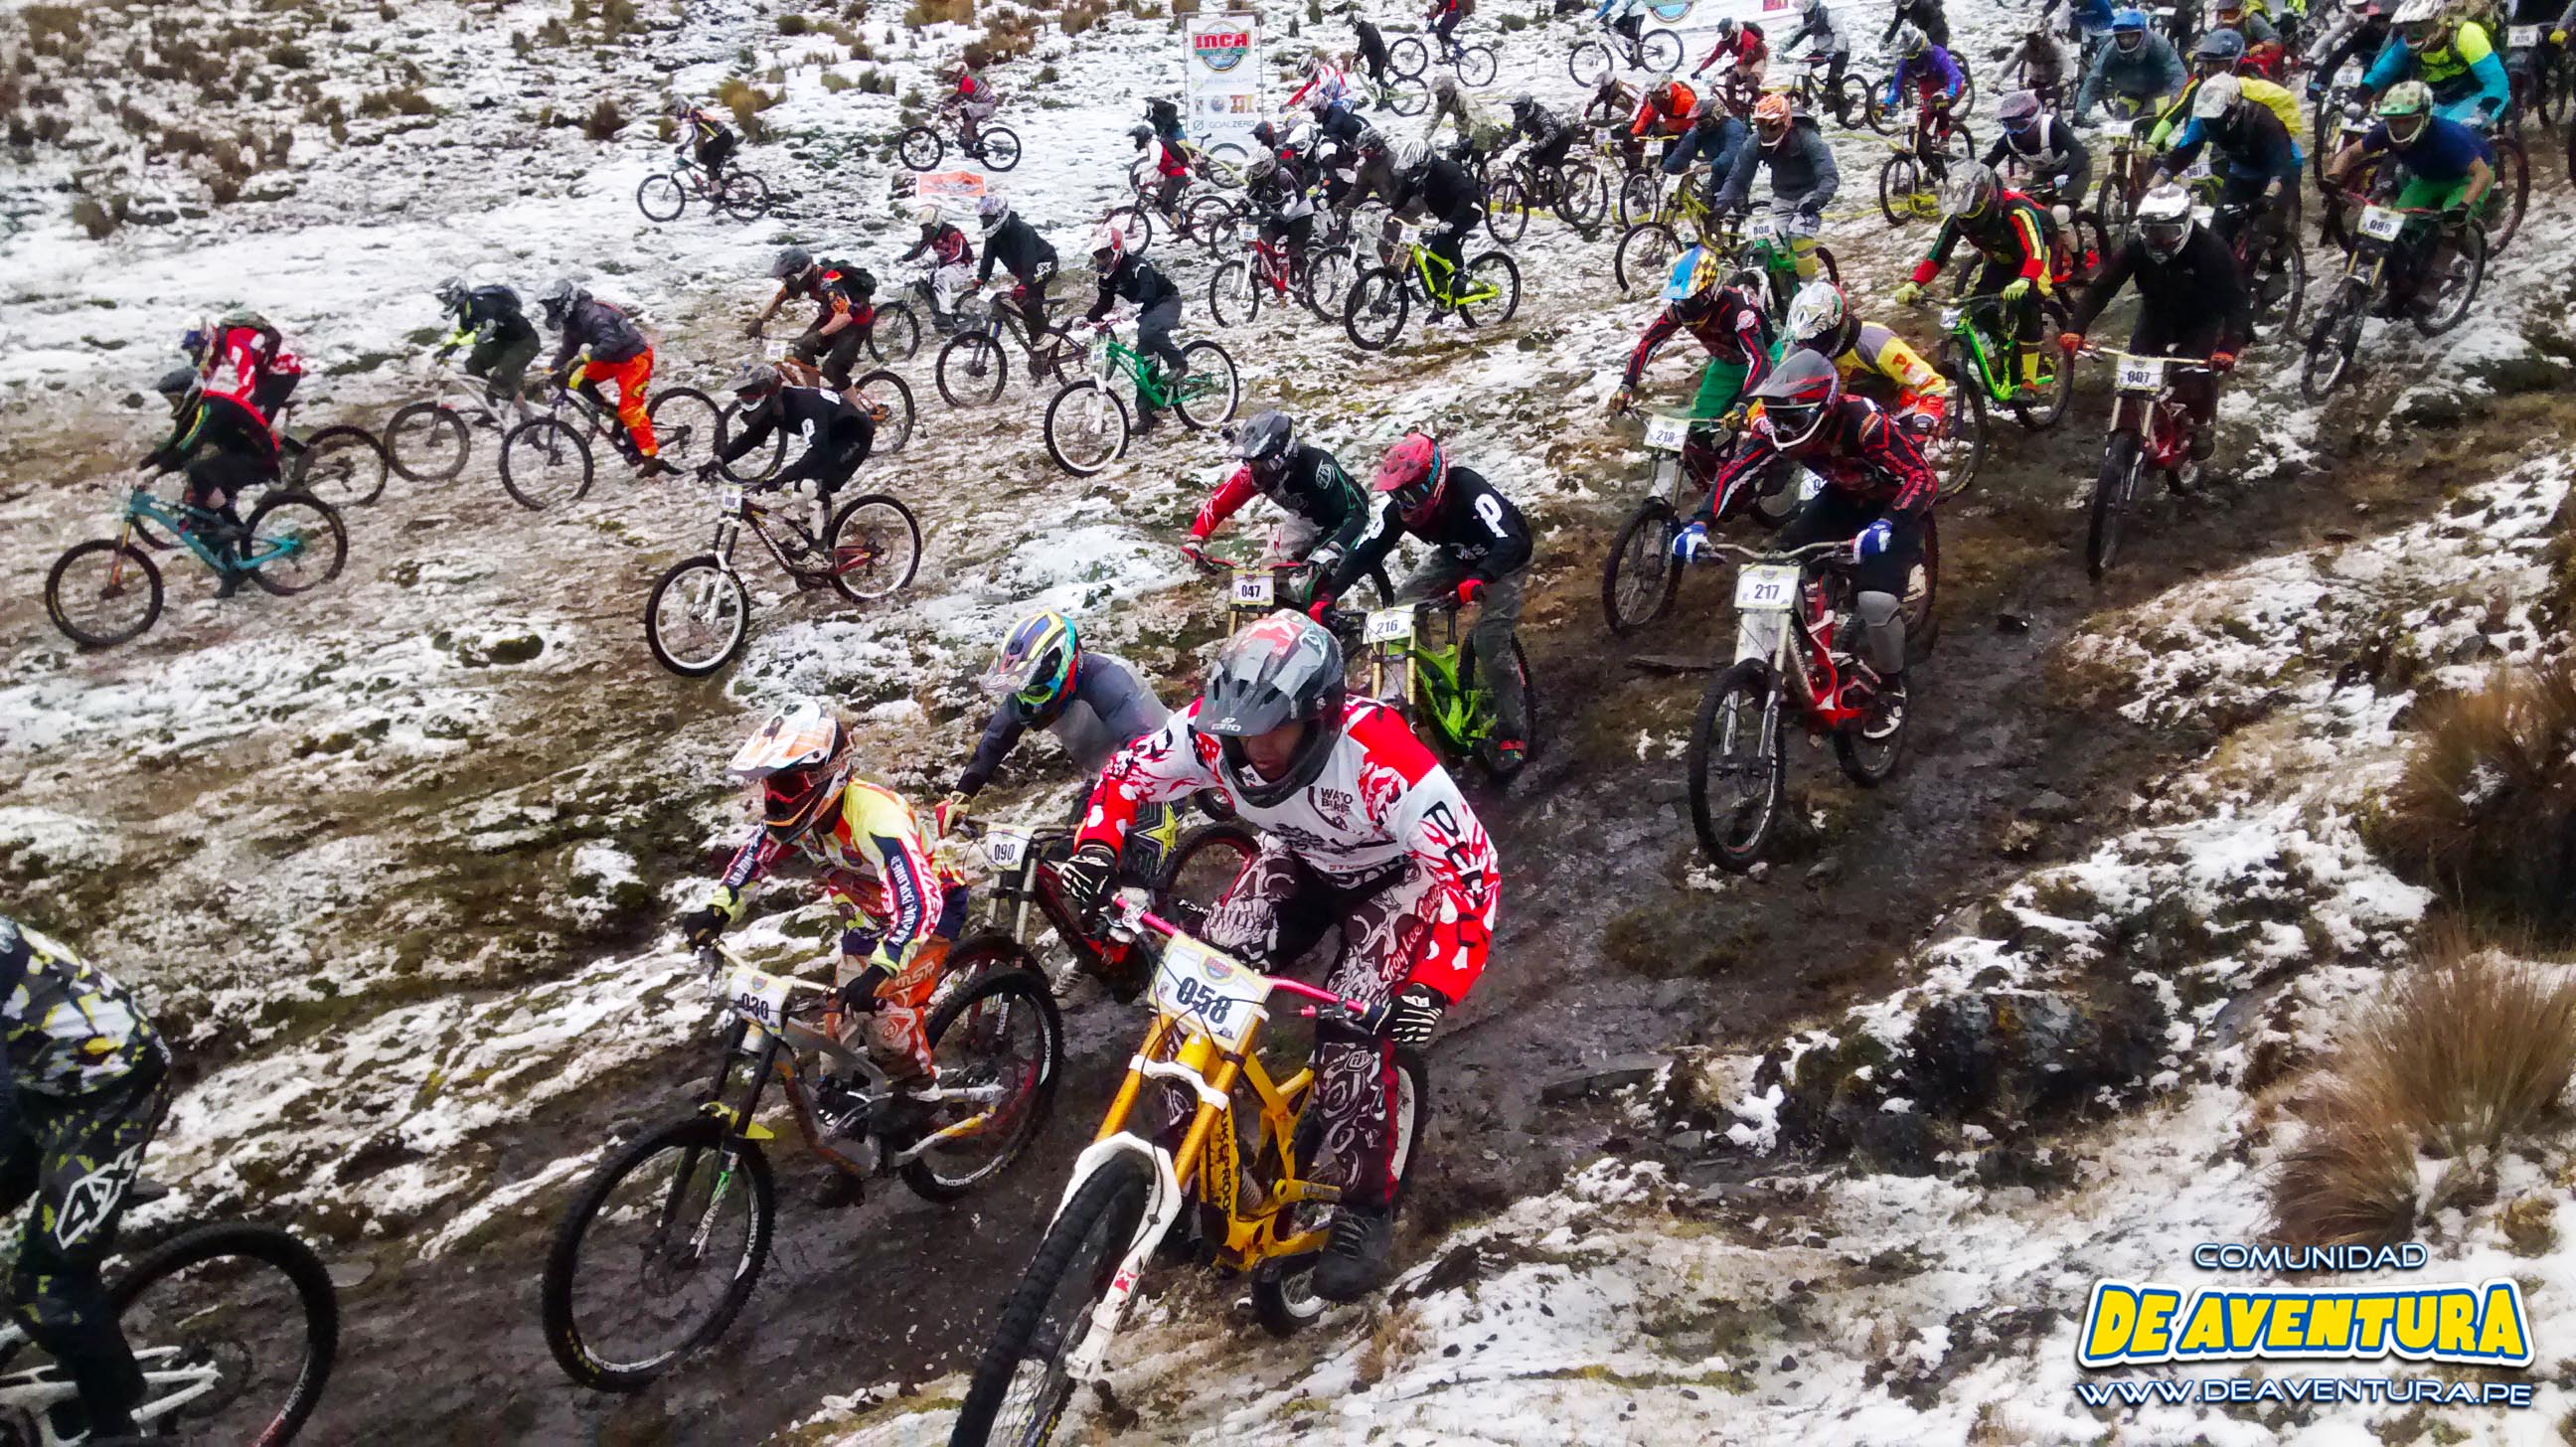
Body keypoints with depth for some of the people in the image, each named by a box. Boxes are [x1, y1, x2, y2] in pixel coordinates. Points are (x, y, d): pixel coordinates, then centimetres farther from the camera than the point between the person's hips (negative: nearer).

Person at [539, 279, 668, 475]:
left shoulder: (592, 314, -25)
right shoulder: (572, 319, 5)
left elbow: (611, 342, -37)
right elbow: (567, 349, 12)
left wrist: (586, 357, -46)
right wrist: (551, 371, 2)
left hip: (634, 357, -9)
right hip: (614, 358, 9)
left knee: (629, 409, -16)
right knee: (581, 382, -3)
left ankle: (653, 457, -15)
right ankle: (618, 419, 7)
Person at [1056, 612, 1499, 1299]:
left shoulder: (1381, 759, -42)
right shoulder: (1219, 727, -28)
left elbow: (1472, 871, -39)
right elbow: (1130, 771, -11)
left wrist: (1432, 988, -48)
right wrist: (1094, 850, -29)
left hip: (1395, 876, -4)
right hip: (1300, 860, 5)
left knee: (1353, 1037, -20)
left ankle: (1368, 1205, 2)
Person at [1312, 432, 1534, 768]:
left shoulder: (1469, 491, -40)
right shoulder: (1401, 507, -23)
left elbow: (1511, 542, -51)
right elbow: (1365, 551, -23)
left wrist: (1479, 580, -70)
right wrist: (1326, 596, -36)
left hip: (1503, 558, -6)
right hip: (1455, 555, 6)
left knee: (1490, 641, -22)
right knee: (1403, 606, -11)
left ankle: (1513, 733, -7)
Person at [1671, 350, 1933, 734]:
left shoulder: (1865, 423, -37)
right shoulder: (1777, 425, -22)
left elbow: (1923, 478, -41)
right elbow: (1733, 470, -20)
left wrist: (1885, 527, -58)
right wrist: (1700, 524, -35)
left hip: (1895, 503, -6)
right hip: (1843, 497, 6)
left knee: (1876, 598, -26)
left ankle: (1891, 686, 2)